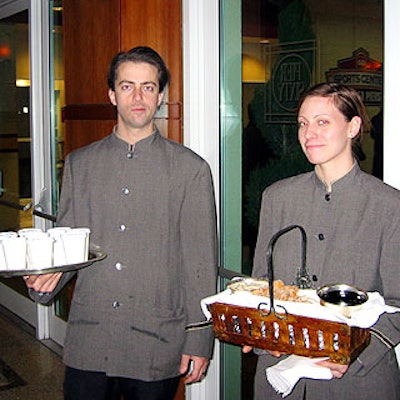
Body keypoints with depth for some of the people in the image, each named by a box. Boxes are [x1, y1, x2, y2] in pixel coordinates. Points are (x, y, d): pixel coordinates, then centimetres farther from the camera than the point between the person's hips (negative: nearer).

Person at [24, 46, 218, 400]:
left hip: (157, 348, -2)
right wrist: (43, 281, -9)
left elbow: (202, 265, -1)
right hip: (87, 346, 2)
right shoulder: (79, 164, 8)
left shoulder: (191, 169, -1)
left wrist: (199, 343, -3)